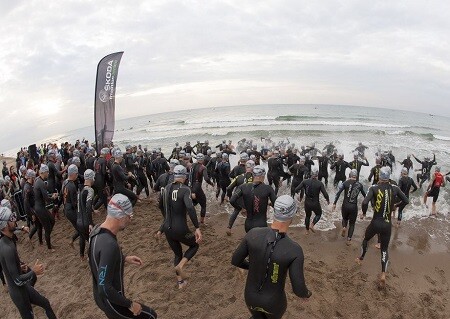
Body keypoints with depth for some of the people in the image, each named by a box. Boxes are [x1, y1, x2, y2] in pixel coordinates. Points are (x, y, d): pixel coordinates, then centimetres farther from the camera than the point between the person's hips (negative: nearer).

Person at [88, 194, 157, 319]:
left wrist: (125, 259, 8)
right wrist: (130, 304, -22)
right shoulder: (109, 244, -35)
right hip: (111, 301, -8)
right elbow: (105, 289, -33)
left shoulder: (98, 229, -7)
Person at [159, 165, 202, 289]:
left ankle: (180, 282, 33)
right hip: (180, 229, -6)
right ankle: (180, 266, 2)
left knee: (177, 254, 26)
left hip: (167, 229, 6)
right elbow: (190, 208, -31)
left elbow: (161, 206, 19)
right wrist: (197, 228, -31)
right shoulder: (185, 189, -16)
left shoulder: (166, 188, 4)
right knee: (195, 245, 23)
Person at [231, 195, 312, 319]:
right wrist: (307, 294, 2)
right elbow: (299, 289, -25)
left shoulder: (253, 233, -25)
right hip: (274, 302, -1)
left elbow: (235, 261, -11)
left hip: (251, 297, 1)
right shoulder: (295, 250, -33)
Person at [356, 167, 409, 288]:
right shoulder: (395, 188, -4)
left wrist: (364, 213, -4)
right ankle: (383, 274, 0)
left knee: (366, 239, 28)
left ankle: (361, 259, 45)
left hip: (375, 223, -2)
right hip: (387, 224, 2)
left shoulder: (374, 188, -12)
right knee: (384, 249, 16)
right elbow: (406, 201, 4)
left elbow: (365, 202, -23)